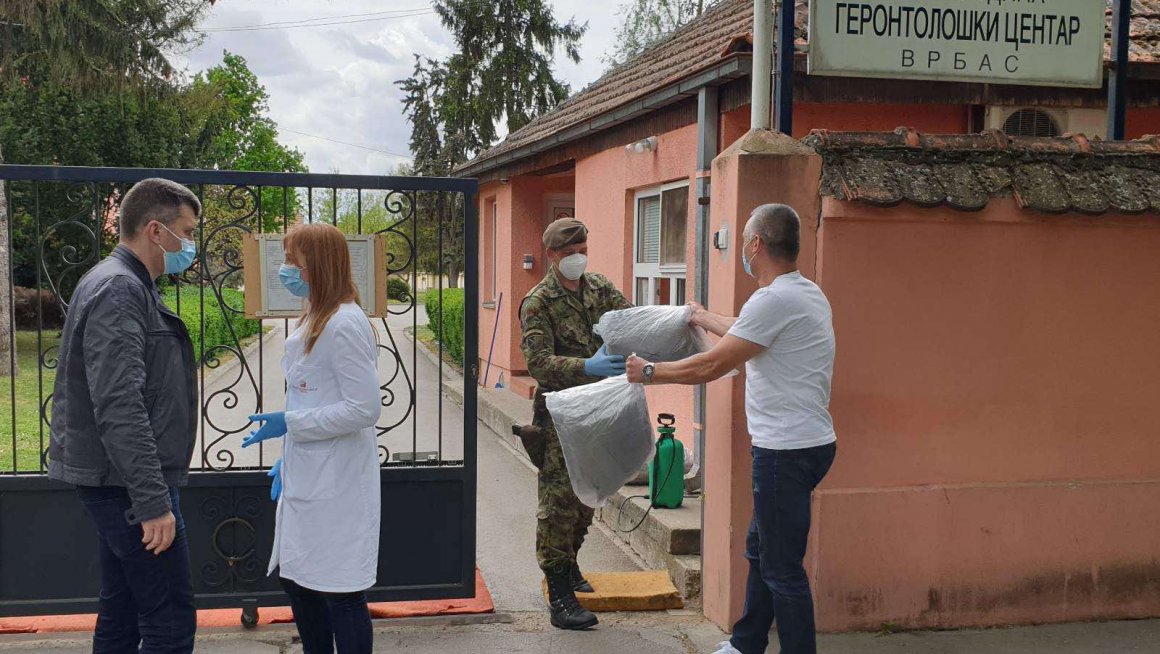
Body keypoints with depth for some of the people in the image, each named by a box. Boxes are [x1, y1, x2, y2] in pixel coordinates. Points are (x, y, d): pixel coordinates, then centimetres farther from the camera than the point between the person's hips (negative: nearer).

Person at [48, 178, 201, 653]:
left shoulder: (128, 286, 16)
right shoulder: (118, 291, -16)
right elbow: (118, 408, -25)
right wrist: (153, 502, -25)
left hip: (120, 483, 10)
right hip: (127, 483, -10)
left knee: (121, 616, 16)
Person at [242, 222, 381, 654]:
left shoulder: (345, 324, -18)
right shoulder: (316, 318, 11)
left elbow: (365, 408, -21)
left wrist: (289, 423, -16)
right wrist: (289, 457, 18)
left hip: (336, 486, -10)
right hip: (307, 480, 10)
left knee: (340, 593, 1)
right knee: (296, 581, 18)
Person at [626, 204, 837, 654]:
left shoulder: (775, 300, -20)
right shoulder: (805, 293, 13)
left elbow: (709, 367, -16)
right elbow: (748, 337, 30)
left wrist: (650, 372, -2)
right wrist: (706, 320, 44)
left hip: (788, 449, -11)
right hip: (803, 443, 11)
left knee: (782, 567, -2)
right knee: (760, 550, 22)